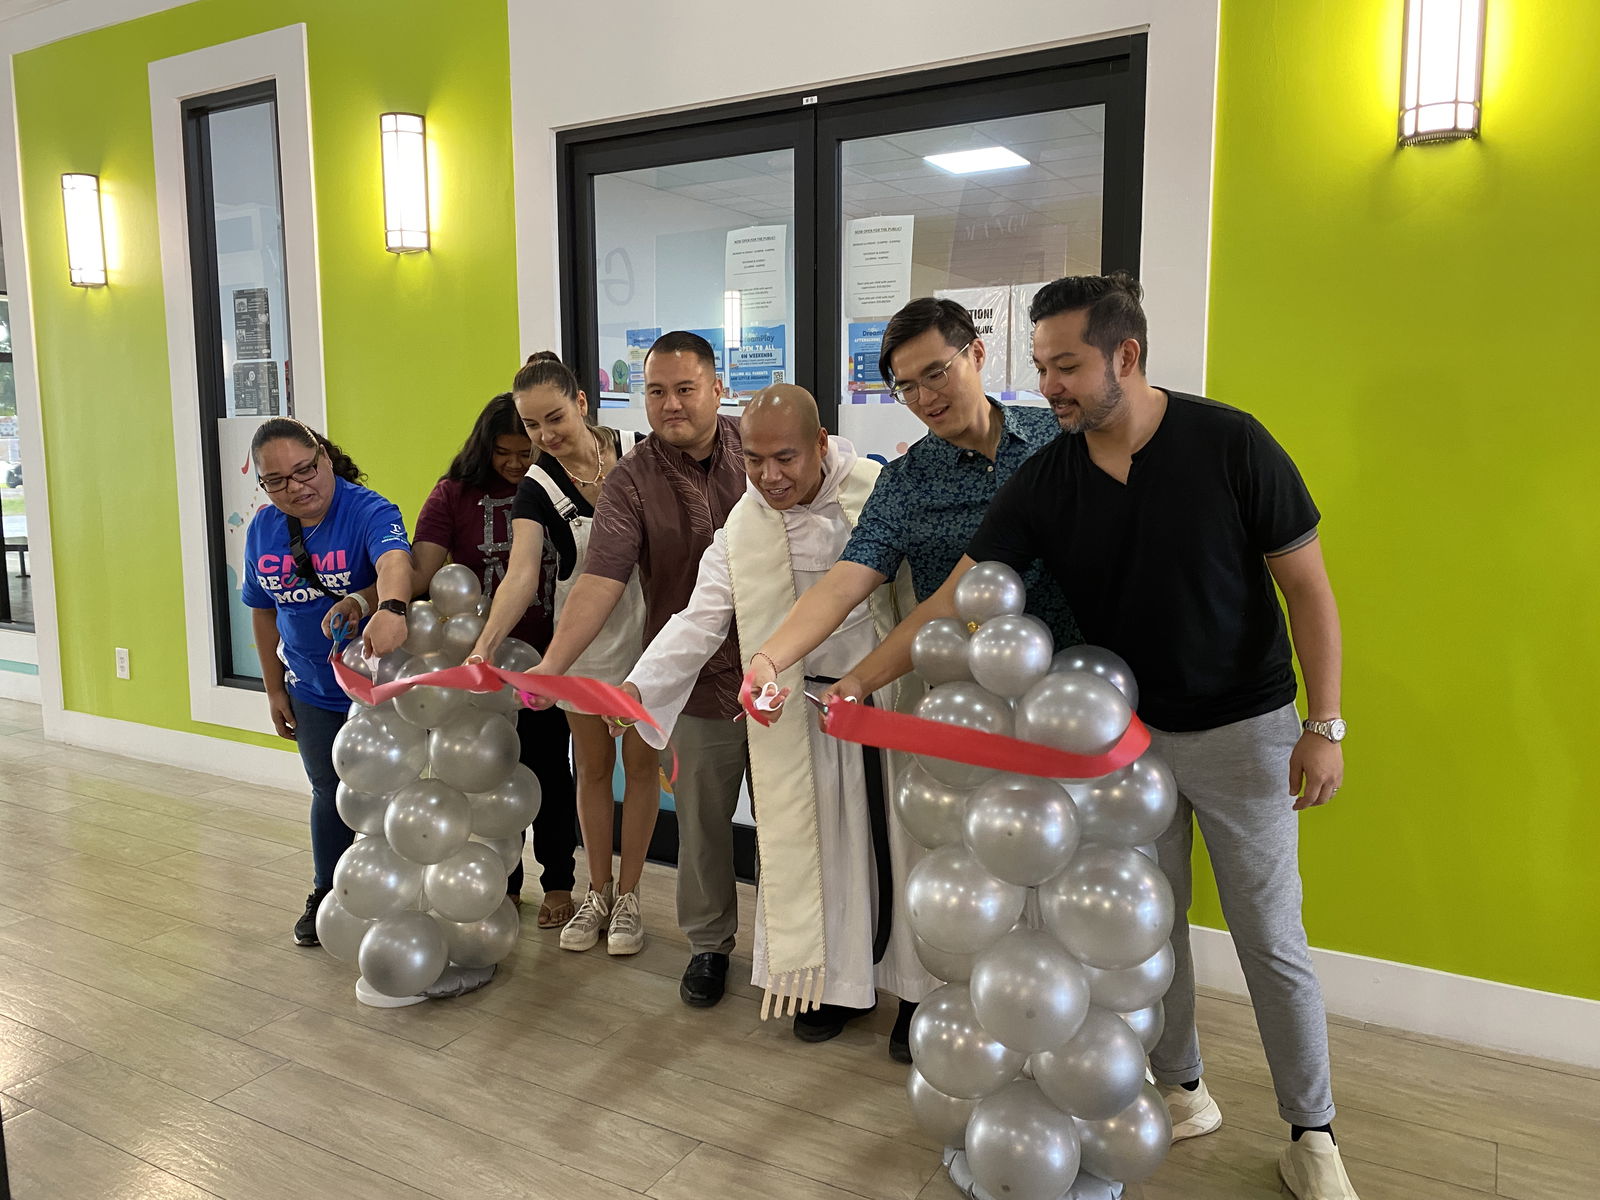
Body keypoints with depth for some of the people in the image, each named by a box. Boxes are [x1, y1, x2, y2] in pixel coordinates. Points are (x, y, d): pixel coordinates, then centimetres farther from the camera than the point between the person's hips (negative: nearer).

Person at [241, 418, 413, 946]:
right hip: (312, 691, 5)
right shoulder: (263, 528, -3)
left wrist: (388, 607, -66)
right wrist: (274, 689, 9)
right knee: (330, 792, 17)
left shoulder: (368, 511, -22)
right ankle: (326, 893, 38)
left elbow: (394, 560, -44)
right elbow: (264, 610, 8)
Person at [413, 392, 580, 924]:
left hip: (547, 658, -1)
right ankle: (505, 885, 31)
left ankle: (558, 882, 25)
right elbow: (420, 572, -14)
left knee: (549, 770, 8)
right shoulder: (454, 494, -4)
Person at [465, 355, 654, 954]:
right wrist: (484, 643, -38)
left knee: (640, 761, 8)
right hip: (584, 639, 0)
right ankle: (598, 891, 29)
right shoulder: (536, 487, -11)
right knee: (593, 766, 11)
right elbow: (522, 571, -24)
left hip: (649, 629, 0)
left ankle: (628, 894, 23)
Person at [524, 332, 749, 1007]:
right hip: (699, 680, -1)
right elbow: (601, 579, -15)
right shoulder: (633, 480, -7)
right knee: (702, 819, 11)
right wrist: (549, 666, -27)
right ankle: (708, 942, 32)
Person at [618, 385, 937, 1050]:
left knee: (896, 839, 8)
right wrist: (640, 686, -20)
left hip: (890, 697, -2)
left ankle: (918, 982, 28)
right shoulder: (741, 529, -2)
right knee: (812, 840, 9)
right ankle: (835, 982, 29)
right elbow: (699, 621, -6)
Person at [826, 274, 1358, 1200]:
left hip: (1241, 730, -3)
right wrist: (859, 681, -16)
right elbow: (954, 600, -10)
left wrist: (1324, 725, -12)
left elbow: (1306, 584, -10)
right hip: (1124, 732, 3)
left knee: (1272, 941, 6)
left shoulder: (1230, 443, -17)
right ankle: (1183, 1088, 36)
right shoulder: (1045, 482, -9)